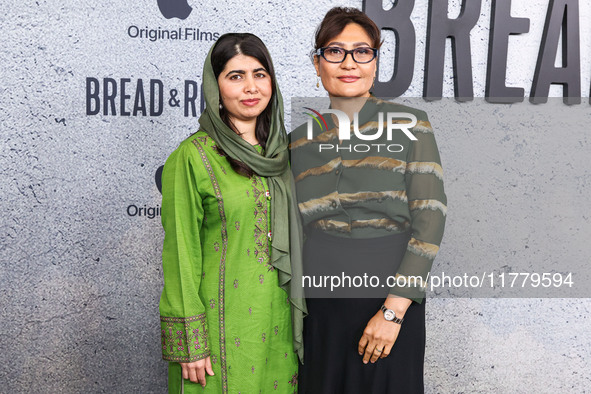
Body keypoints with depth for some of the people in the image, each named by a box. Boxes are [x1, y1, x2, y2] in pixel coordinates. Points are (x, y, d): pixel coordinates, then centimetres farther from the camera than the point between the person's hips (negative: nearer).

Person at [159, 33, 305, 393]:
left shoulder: (280, 150, 6)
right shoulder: (193, 156, -11)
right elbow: (180, 255, -10)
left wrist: (299, 316, 12)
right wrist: (189, 343, -11)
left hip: (279, 319, 5)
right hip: (221, 319, -5)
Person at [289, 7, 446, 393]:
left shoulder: (410, 125, -3)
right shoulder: (301, 138, 6)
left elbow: (430, 217, -9)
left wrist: (394, 308, -15)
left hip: (391, 299, -2)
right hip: (319, 299, 2)